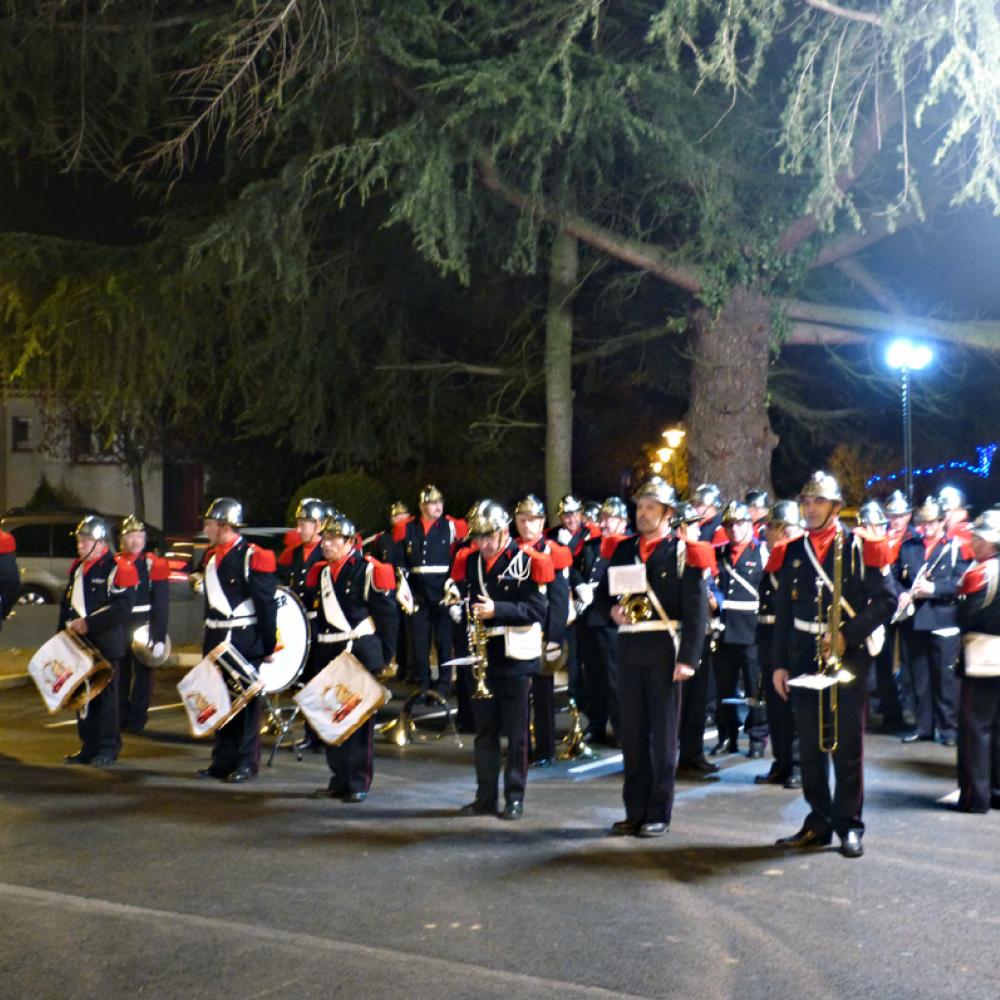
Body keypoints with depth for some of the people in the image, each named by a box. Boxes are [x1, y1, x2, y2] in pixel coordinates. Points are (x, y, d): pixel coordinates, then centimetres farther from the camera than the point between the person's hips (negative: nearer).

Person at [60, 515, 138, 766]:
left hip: (105, 644, -7)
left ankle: (108, 748, 6)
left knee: (105, 695, -2)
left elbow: (122, 608, -19)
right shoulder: (78, 568, 15)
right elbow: (67, 602, 23)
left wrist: (89, 623, -20)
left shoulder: (117, 569, -11)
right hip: (79, 643, 7)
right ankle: (88, 746, 19)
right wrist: (65, 629, 12)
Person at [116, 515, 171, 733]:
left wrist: (159, 637, -12)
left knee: (142, 674, 5)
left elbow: (161, 607, -6)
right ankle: (119, 717, 22)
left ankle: (137, 719, 15)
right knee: (120, 674, 11)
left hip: (143, 627, -3)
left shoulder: (154, 565, -4)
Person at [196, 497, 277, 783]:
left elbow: (267, 605, -11)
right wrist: (208, 638, 17)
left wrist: (268, 646, -10)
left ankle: (247, 762, 9)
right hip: (216, 639, 7)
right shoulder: (211, 556, 11)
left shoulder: (252, 558, -13)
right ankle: (223, 760, 21)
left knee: (245, 698, 0)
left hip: (245, 641, -7)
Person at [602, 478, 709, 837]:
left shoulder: (682, 552, -4)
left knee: (663, 734, 3)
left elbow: (696, 609, -9)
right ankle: (635, 810, 18)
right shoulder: (622, 549, 11)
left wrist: (688, 657, -16)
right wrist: (612, 610, -6)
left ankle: (659, 813, 11)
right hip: (629, 649, 5)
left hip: (664, 651, -5)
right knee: (633, 733, 9)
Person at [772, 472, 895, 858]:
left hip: (848, 655, -4)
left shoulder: (859, 547, -3)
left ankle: (849, 826, 10)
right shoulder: (793, 552, 9)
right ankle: (818, 823, 18)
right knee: (810, 747, 8)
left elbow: (886, 599, -7)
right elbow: (783, 612, 10)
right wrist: (780, 663, 7)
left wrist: (847, 635, -16)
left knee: (847, 746, 1)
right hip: (804, 656, 4)